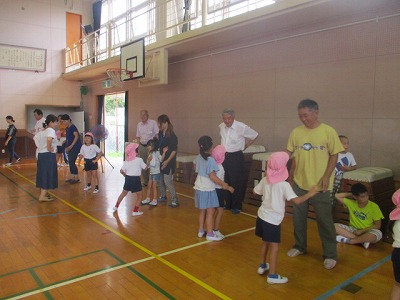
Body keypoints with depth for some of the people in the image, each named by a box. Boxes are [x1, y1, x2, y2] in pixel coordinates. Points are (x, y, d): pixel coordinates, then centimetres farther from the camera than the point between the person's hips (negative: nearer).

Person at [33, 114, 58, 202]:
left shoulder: (42, 131, 14)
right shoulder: (51, 130, -14)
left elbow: (35, 138, 26)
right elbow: (49, 139, -34)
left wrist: (40, 146, 18)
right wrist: (49, 148, -21)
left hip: (41, 154, 9)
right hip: (48, 155, -9)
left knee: (43, 174, 16)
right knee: (48, 174, -4)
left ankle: (43, 193, 28)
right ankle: (43, 196, -3)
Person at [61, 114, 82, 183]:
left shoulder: (73, 127, -11)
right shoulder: (67, 128, 14)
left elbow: (76, 136, -20)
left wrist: (71, 146, -21)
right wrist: (67, 147, 13)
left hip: (75, 147, -9)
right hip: (70, 147, 9)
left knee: (71, 162, -9)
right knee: (70, 162, 9)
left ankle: (76, 178, -1)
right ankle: (72, 177, 17)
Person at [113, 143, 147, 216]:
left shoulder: (126, 161, 3)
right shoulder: (139, 160, -11)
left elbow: (121, 171, 2)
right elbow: (145, 167, -3)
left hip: (128, 178, 6)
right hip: (136, 179, -6)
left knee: (124, 193, 27)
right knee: (139, 197, 8)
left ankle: (116, 206, 37)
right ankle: (135, 211, 5)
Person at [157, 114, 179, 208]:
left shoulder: (172, 136, -15)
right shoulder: (160, 133, 7)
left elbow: (174, 150, -16)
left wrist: (167, 161, -20)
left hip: (169, 161, -8)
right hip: (161, 159, 8)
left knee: (168, 181, -7)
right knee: (160, 179, 15)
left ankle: (175, 200, 2)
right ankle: (163, 196, 33)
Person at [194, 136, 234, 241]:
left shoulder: (198, 157, 2)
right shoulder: (210, 160, -21)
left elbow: (196, 167, 21)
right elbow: (213, 177, -23)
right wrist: (226, 186, -19)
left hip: (199, 188, 8)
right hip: (208, 189, -8)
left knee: (202, 211, 19)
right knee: (210, 212, 1)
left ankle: (201, 231, 29)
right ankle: (210, 234, 7)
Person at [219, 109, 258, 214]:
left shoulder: (242, 127, -17)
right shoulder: (221, 126, 0)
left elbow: (255, 135, -3)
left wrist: (244, 146, 1)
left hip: (236, 157, -5)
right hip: (224, 156, 6)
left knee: (237, 183, 1)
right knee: (225, 181, 13)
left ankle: (237, 206, 14)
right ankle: (228, 204, 28)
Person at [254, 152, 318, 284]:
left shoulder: (265, 180, -1)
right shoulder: (284, 185, -19)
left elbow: (255, 191, 15)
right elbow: (296, 200, -24)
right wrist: (310, 193, -10)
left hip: (262, 216, 7)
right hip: (273, 220, -7)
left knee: (265, 242, 23)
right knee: (274, 246, 3)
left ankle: (262, 265, 38)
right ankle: (272, 275, 9)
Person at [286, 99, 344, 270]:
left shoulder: (328, 131, -9)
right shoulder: (296, 132, -1)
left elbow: (334, 156, -5)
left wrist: (326, 176, -13)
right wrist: (291, 174, 6)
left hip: (320, 185, -3)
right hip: (299, 183, 4)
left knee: (325, 221, 6)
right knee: (298, 217, 15)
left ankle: (330, 255, 22)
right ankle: (300, 246, 35)